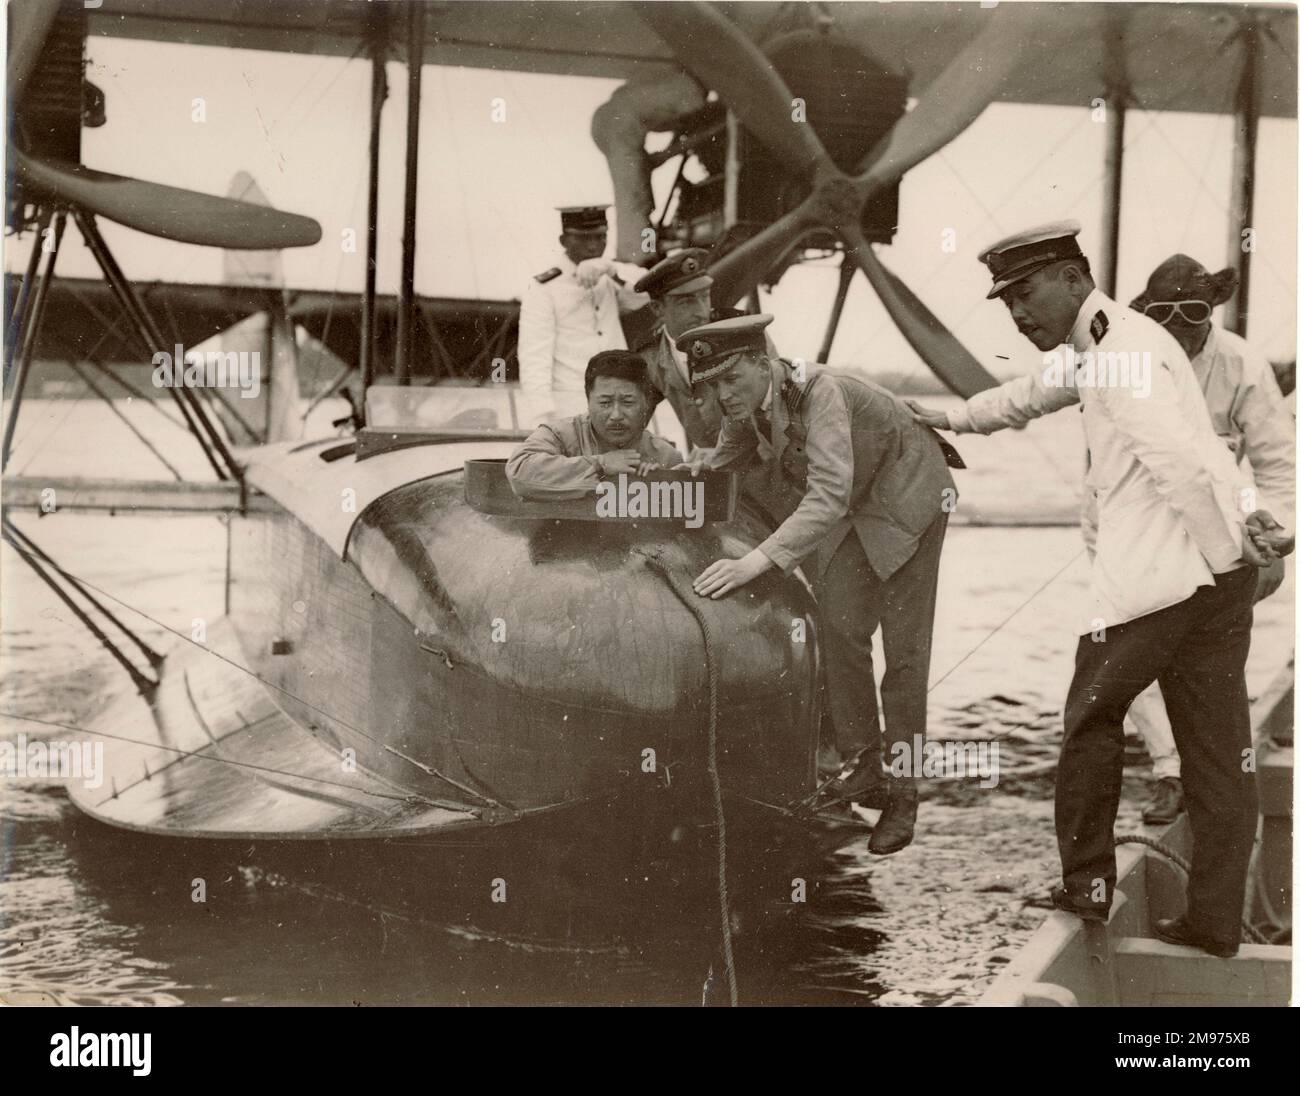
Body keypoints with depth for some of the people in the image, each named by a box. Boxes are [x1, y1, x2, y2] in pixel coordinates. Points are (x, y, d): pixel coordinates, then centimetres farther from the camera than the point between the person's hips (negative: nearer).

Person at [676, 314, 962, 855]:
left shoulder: (820, 393, -37)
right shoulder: (746, 404, -14)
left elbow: (830, 496, -48)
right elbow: (733, 450, 10)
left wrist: (757, 561, -55)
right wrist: (703, 462, -13)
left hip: (905, 495, -6)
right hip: (851, 513, 7)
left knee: (904, 646, -5)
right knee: (840, 627, -6)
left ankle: (902, 794, 2)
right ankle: (865, 766, 5)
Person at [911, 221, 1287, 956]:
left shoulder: (1124, 351, -12)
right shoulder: (1097, 349, 19)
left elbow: (1180, 464, -22)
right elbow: (1030, 395, 38)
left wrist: (1229, 549, -18)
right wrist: (949, 419, 48)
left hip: (1159, 578, -9)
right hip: (1220, 573, 9)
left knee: (1093, 718, 9)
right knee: (1219, 751, 7)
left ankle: (1088, 885, 17)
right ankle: (1217, 920, 12)